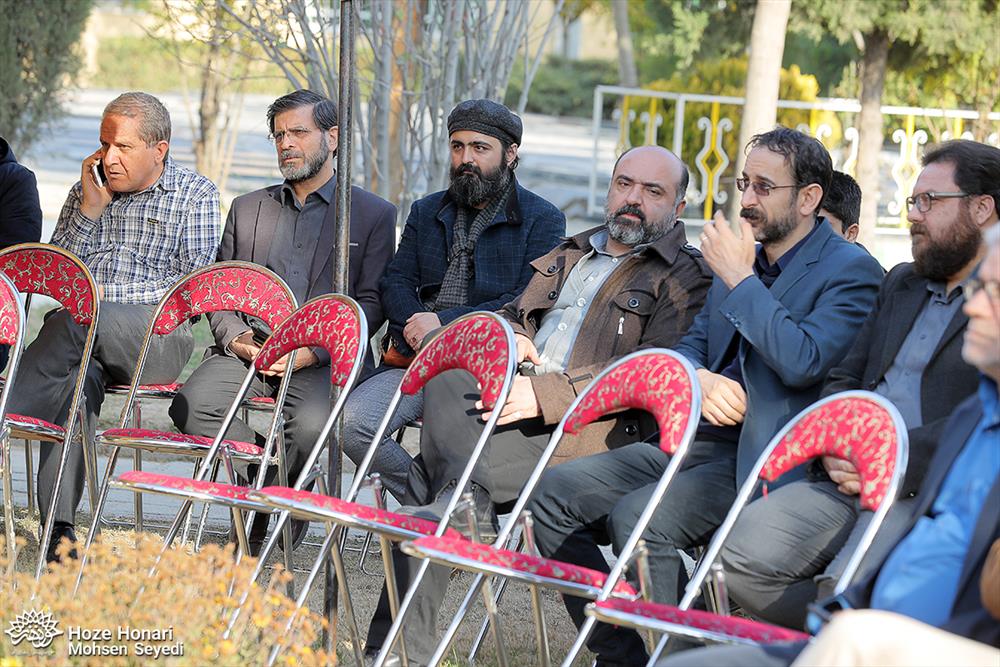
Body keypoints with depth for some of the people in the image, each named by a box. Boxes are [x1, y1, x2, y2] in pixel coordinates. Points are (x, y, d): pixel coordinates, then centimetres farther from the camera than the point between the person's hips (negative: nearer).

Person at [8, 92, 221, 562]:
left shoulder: (196, 197, 7)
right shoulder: (87, 190, 20)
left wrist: (106, 292, -10)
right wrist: (89, 212, 4)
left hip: (160, 340, -3)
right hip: (86, 338, 3)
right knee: (76, 375, -33)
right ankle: (59, 528, -41)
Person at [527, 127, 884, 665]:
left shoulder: (851, 270, -6)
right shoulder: (738, 257, 19)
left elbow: (803, 362, -20)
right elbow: (689, 347, 22)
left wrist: (740, 279, -13)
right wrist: (700, 379, -3)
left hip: (763, 460, -8)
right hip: (695, 439, 9)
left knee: (637, 516, -31)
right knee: (555, 493, -5)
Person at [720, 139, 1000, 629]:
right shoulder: (901, 284, 26)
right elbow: (843, 380, 23)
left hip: (930, 495, -7)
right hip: (844, 486, 7)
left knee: (843, 592, -33)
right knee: (740, 555, -17)